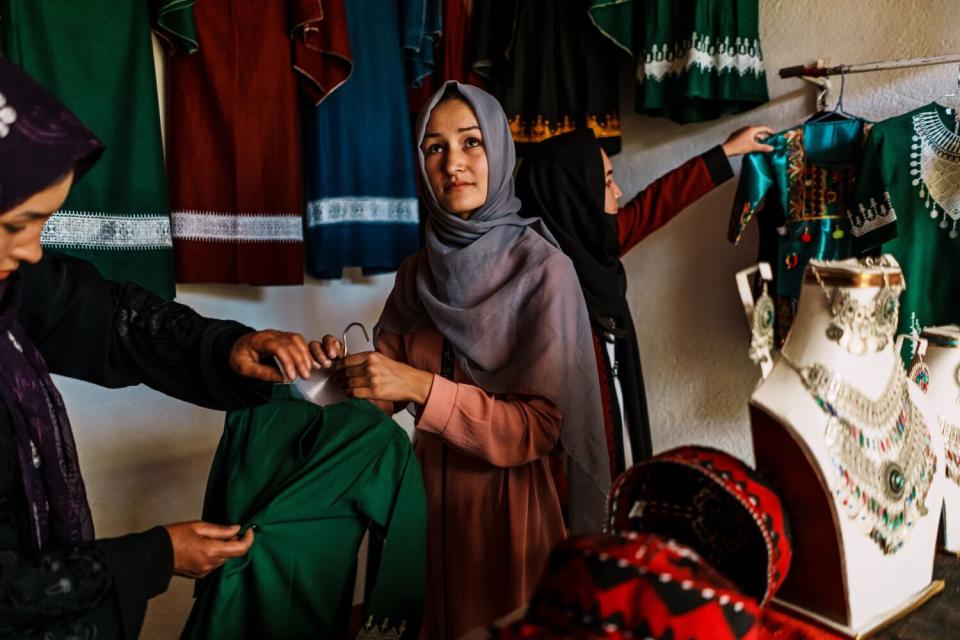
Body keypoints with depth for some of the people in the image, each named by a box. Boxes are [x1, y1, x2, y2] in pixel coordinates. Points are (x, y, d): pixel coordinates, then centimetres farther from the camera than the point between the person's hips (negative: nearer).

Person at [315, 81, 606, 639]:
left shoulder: (542, 268, -14)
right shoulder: (418, 271, 3)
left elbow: (544, 427, -18)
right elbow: (386, 392, 4)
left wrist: (423, 388, -26)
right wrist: (346, 369, -17)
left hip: (508, 500, -5)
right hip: (428, 492, 5)